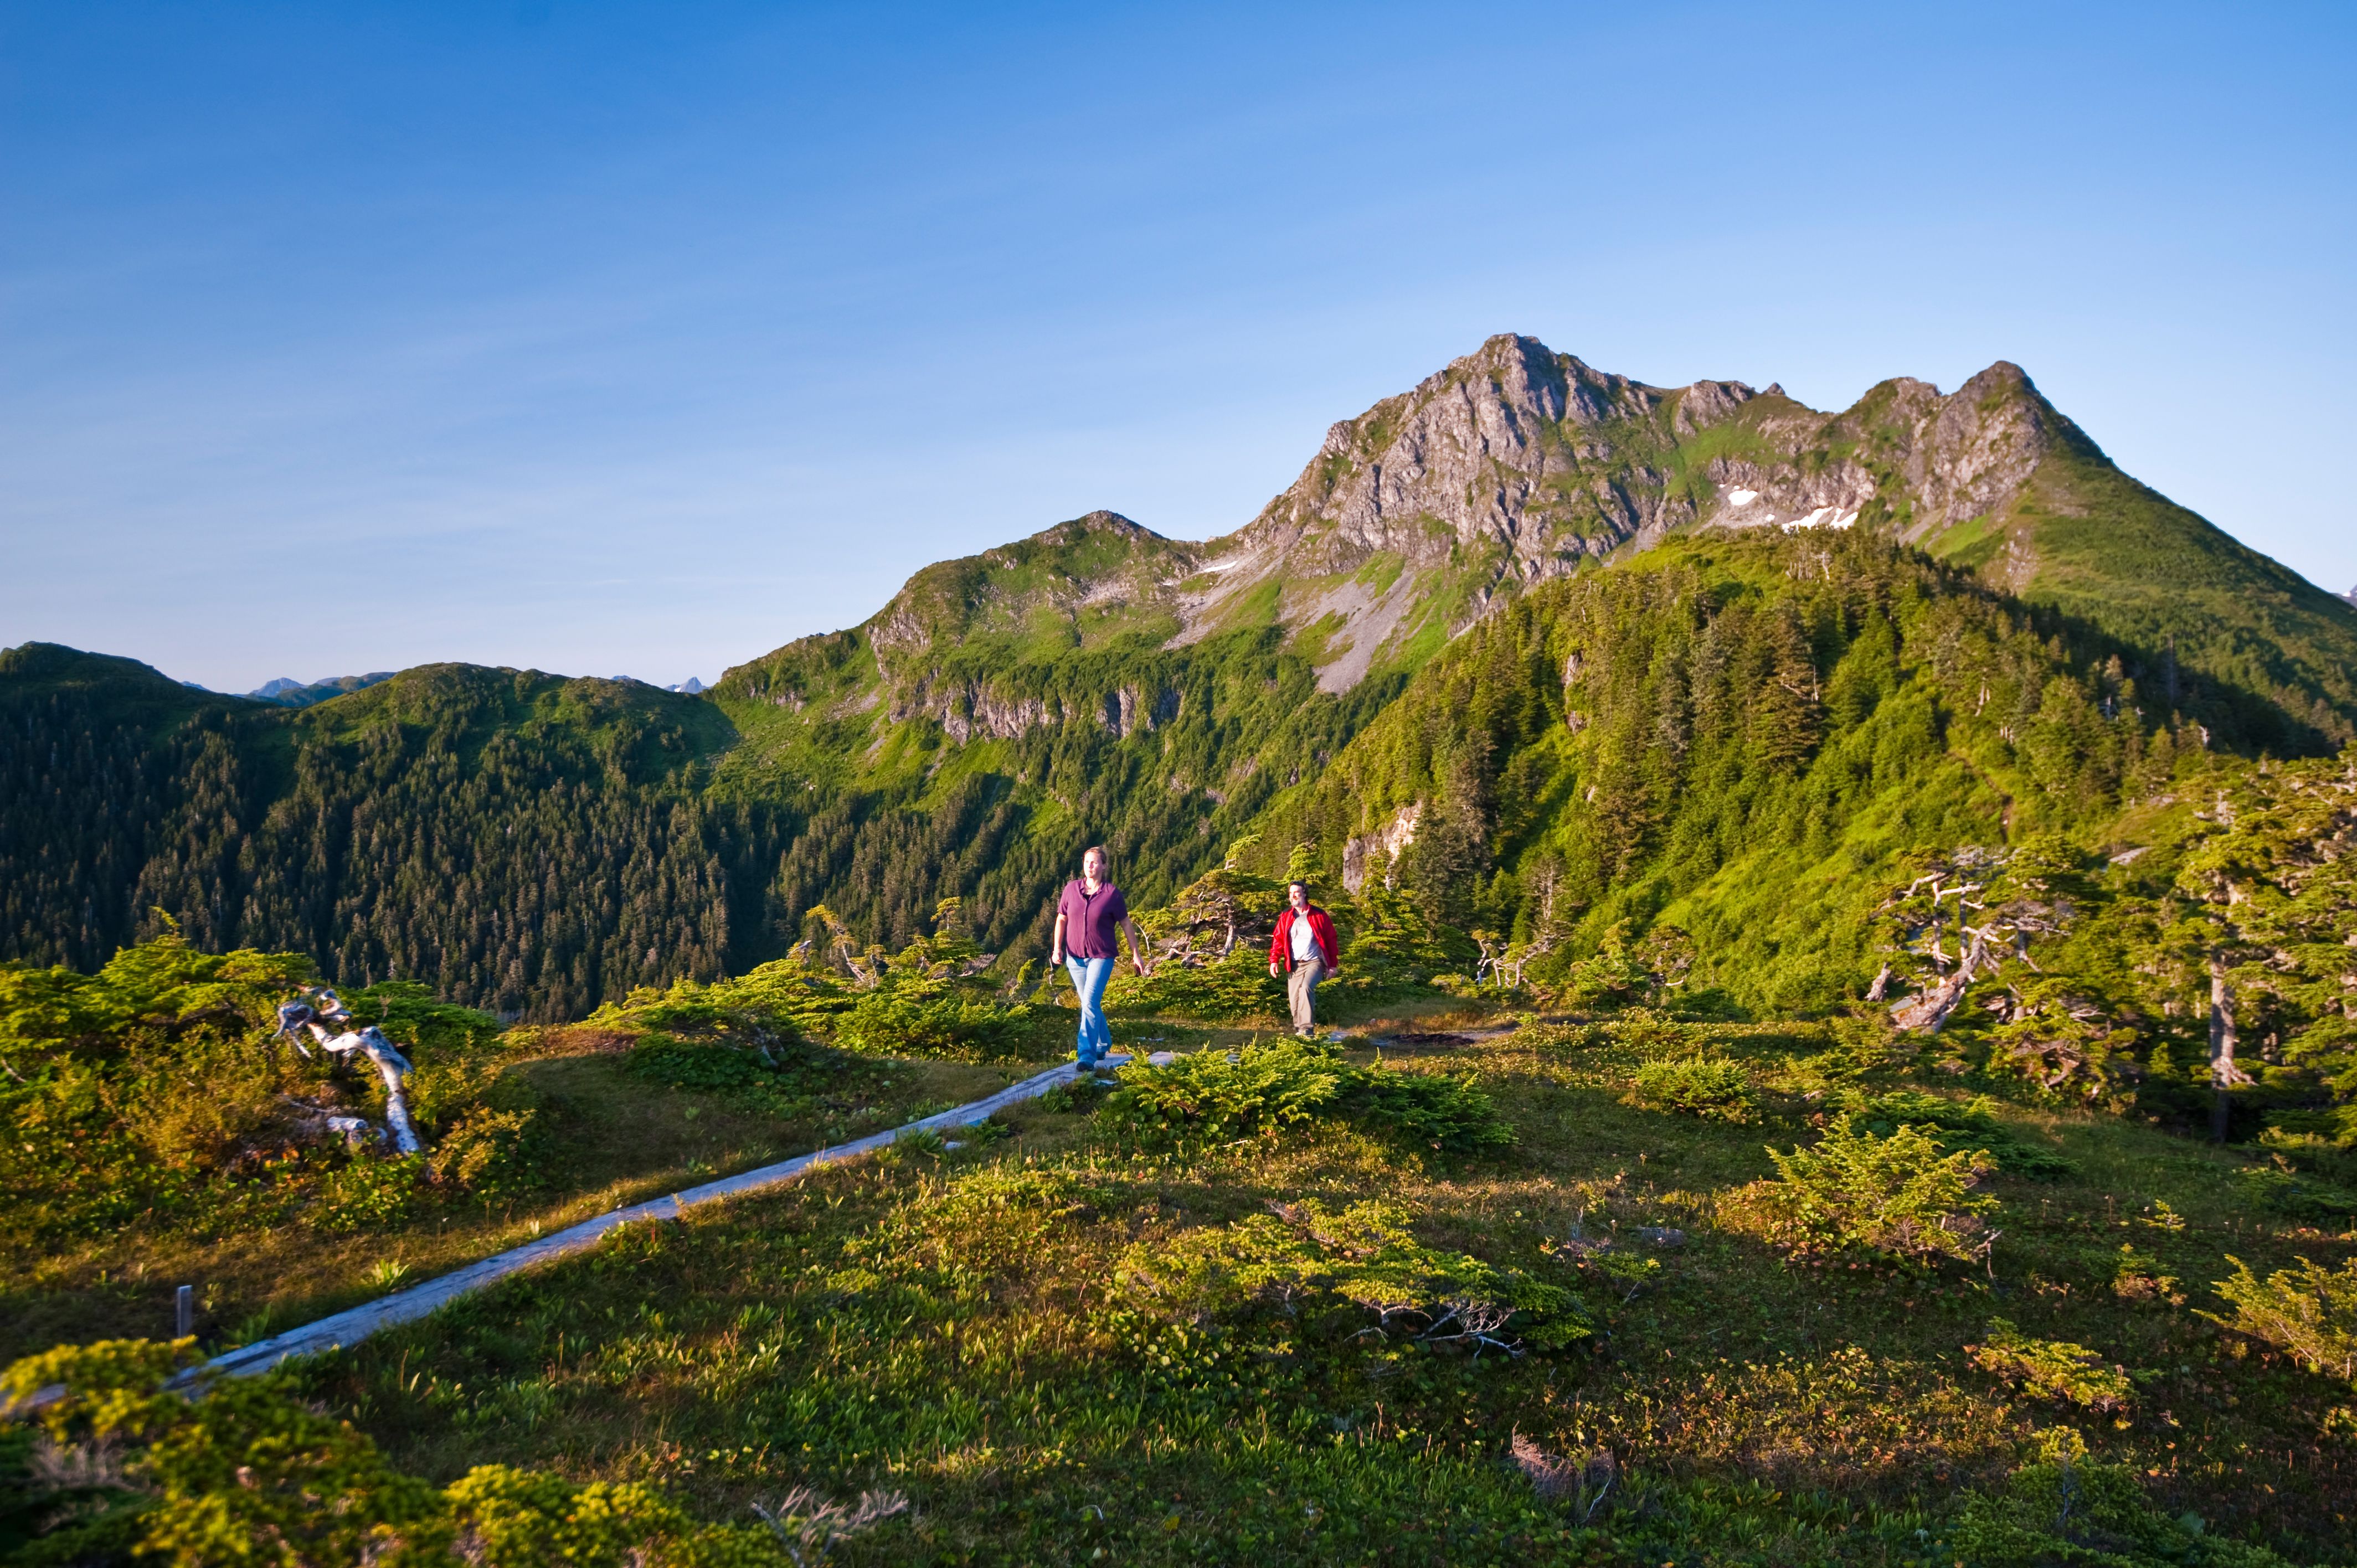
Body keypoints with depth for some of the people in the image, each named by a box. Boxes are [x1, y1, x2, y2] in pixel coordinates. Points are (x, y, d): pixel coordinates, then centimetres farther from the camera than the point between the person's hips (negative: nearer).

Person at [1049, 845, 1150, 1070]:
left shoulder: (1112, 893, -8)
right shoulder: (1071, 888, -1)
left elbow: (1126, 923, 1)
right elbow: (1061, 919, 8)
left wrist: (1136, 954, 4)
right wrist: (1057, 948, -1)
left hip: (1101, 957, -4)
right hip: (1075, 956, 4)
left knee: (1090, 1003, -16)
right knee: (1089, 1004, 16)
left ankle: (1087, 1056, -14)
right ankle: (1104, 1044, 37)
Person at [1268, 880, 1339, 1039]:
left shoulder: (1319, 916, -1)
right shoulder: (1285, 917, 7)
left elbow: (1331, 940, 1)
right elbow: (1278, 940, 7)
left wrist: (1333, 965, 0)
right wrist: (1274, 960, -6)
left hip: (1314, 962, -4)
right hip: (1294, 965, 4)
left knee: (1306, 987, -29)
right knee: (1294, 1000, 0)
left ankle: (1307, 1029, -29)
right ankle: (1300, 1032, 15)